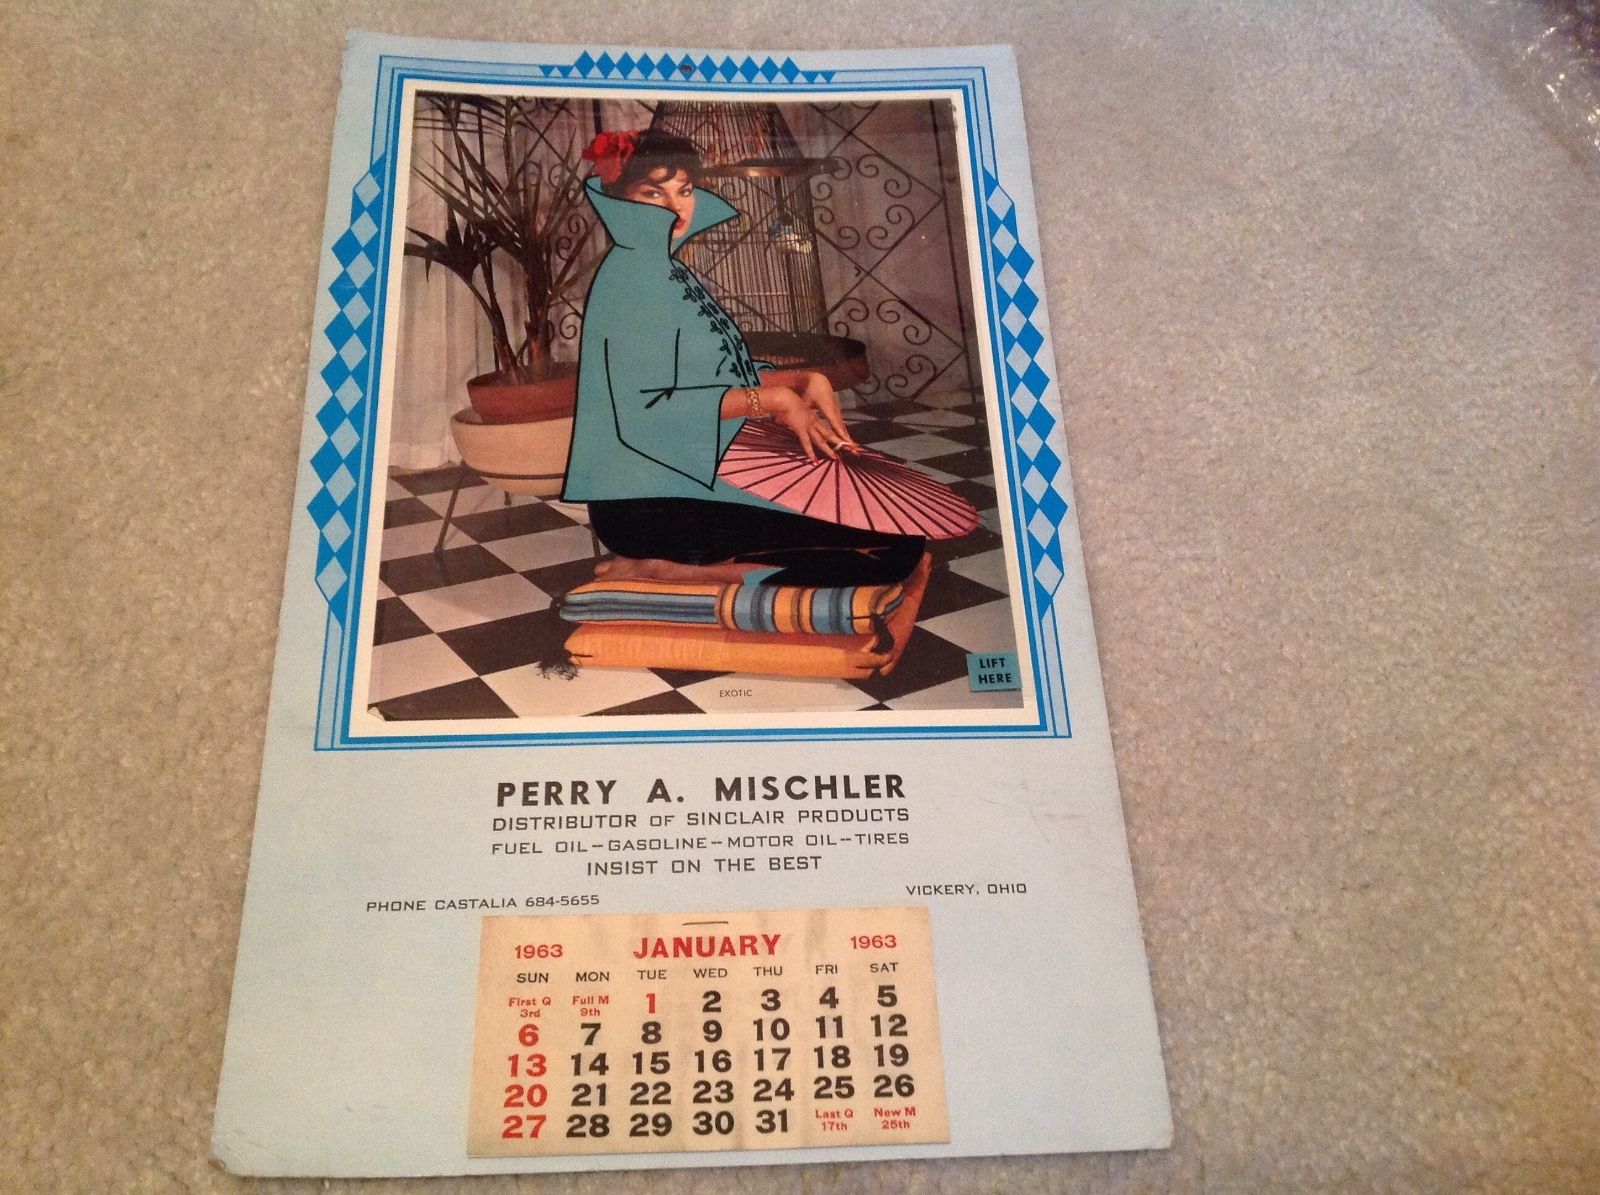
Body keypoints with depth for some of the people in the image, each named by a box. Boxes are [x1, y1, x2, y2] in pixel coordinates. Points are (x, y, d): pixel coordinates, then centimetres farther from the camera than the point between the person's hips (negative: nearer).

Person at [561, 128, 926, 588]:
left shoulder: (668, 272, 17)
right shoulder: (630, 278, -11)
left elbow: (722, 373, 18)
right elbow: (645, 409, -20)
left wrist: (804, 379, 0)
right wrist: (774, 400, -18)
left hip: (698, 478, 9)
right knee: (891, 547, -15)